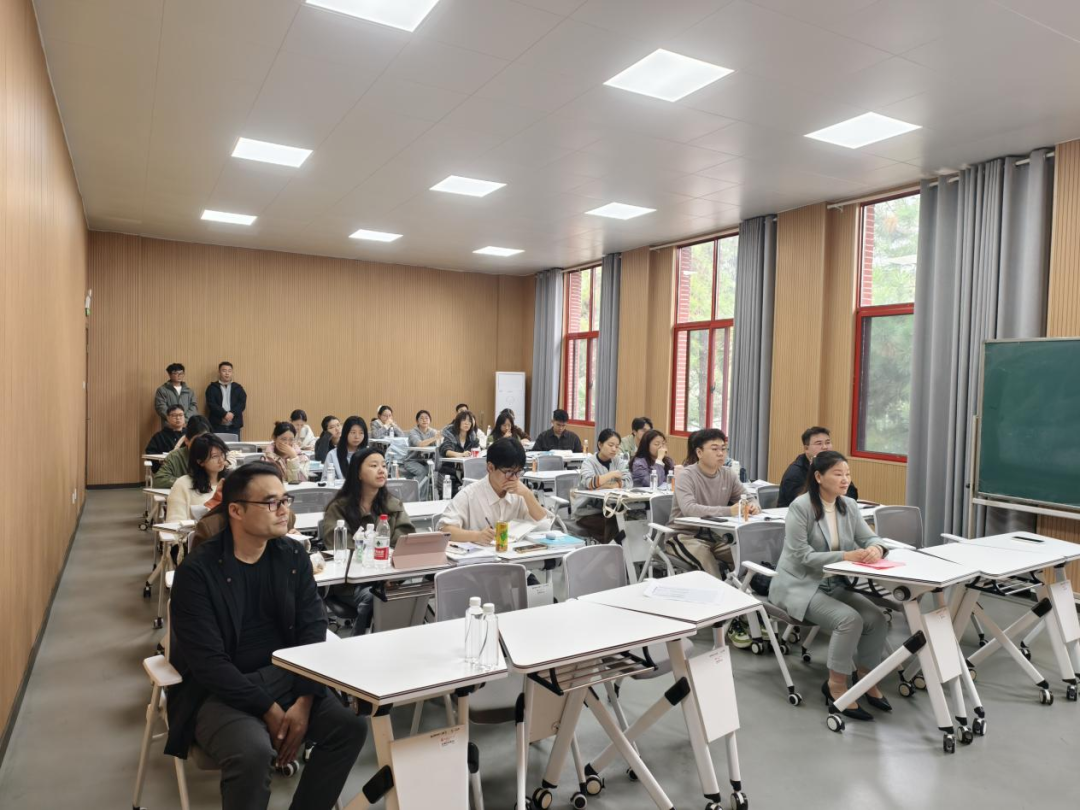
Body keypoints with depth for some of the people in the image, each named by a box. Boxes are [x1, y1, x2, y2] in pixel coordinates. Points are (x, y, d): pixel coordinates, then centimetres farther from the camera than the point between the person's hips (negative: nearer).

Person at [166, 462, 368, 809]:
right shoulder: (197, 571, -14)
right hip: (218, 690, -4)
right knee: (254, 751, -32)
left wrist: (304, 701, -16)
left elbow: (313, 630, -2)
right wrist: (269, 711, -20)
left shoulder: (293, 556, 0)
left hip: (284, 677, 5)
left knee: (351, 724, -15)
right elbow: (209, 663, -17)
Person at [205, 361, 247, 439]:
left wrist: (232, 413, -15)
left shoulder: (238, 388, 14)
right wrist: (225, 414, -17)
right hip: (217, 425, -2)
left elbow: (242, 403, 2)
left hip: (234, 426, 2)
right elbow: (211, 404, -5)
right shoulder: (212, 387, 8)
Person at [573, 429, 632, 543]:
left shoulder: (618, 461, 6)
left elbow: (628, 481, -11)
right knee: (615, 525, -27)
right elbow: (589, 482, -28)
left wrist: (608, 486, -24)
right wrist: (613, 474, -27)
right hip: (587, 512, -4)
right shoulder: (589, 462, -7)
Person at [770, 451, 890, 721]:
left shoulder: (849, 506, 3)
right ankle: (836, 686, -5)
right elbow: (802, 556, -21)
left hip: (834, 584, 7)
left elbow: (870, 538, 3)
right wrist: (845, 556, -28)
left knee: (876, 618, -13)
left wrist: (875, 549, -22)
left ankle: (865, 679, 9)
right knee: (849, 619, -25)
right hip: (798, 585, -7)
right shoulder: (800, 507, -18)